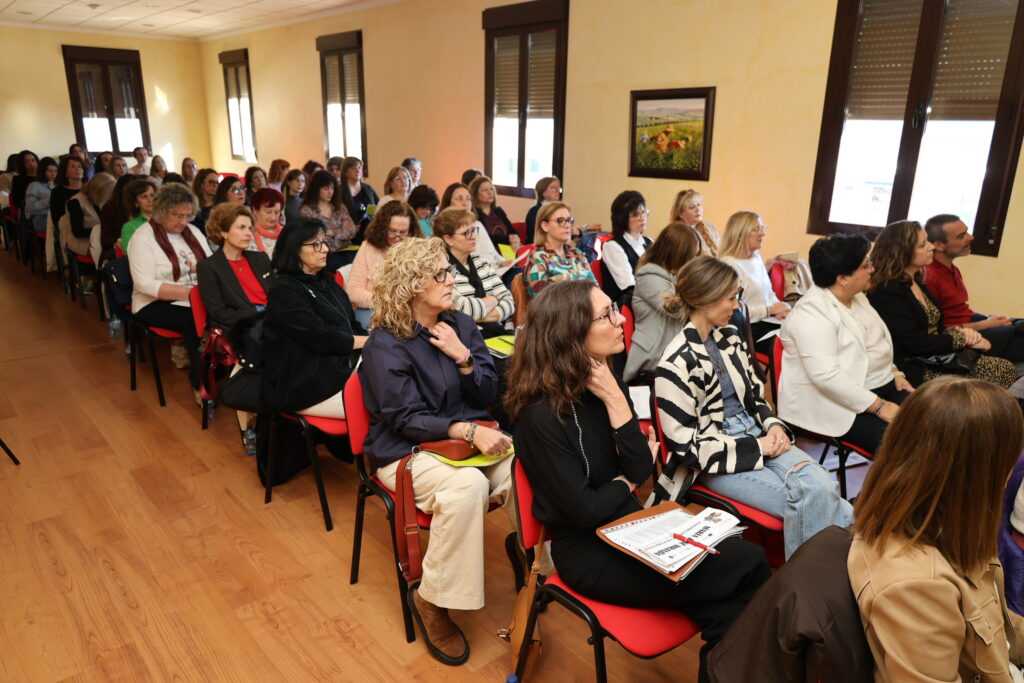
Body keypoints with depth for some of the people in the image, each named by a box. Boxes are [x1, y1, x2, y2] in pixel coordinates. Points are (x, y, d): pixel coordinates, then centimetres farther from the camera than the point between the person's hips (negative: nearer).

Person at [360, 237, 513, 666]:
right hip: (408, 451, -5)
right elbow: (407, 420, -16)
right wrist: (468, 431, -30)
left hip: (471, 436, 5)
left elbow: (487, 396, 6)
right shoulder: (385, 344, -10)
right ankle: (431, 600, -14)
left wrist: (463, 357, -13)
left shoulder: (460, 325, 6)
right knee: (467, 486, -35)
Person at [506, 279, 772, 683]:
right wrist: (628, 480, -3)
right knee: (748, 566, -12)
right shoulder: (542, 415, -22)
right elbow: (585, 511, -20)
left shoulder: (602, 382, 0)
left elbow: (641, 470, -6)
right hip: (589, 554, -6)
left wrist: (616, 401, -17)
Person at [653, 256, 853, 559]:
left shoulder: (730, 338, 5)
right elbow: (687, 445, -18)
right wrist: (757, 448, -16)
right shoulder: (676, 365, -19)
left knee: (820, 485, -20)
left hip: (756, 435, 6)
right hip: (719, 458, -6)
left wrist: (773, 425, -5)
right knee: (808, 499, -20)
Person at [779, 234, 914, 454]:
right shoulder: (812, 313, -22)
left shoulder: (856, 296, 9)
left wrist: (894, 372, 9)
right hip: (838, 403, -9)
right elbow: (826, 375, -29)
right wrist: (879, 406, -25)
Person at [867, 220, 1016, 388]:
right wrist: (964, 340, -8)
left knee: (1005, 368, -3)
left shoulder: (916, 281, 13)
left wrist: (958, 331, -4)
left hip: (938, 359, 9)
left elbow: (935, 328, 18)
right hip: (914, 371, -9)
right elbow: (915, 343, -18)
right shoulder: (886, 292, -16)